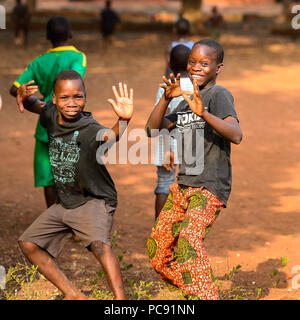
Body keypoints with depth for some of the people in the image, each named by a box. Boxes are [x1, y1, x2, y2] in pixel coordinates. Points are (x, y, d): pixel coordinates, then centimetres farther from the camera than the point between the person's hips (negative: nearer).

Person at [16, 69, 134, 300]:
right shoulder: (51, 115, -6)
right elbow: (34, 104, 14)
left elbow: (110, 136, -47)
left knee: (99, 244, -33)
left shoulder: (89, 129, -25)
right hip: (64, 203, 8)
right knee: (29, 243, 7)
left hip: (95, 201, -8)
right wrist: (23, 97, -10)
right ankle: (73, 295, 9)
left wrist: (124, 120, -69)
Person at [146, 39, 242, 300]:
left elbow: (236, 135, -26)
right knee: (157, 250, 13)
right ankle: (192, 290, 29)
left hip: (210, 188, -9)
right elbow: (152, 129, 9)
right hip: (183, 185, 9)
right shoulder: (185, 102, 15)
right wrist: (166, 99, -6)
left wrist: (203, 113, -40)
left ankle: (205, 296, -27)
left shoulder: (219, 94, -10)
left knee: (188, 242, -30)